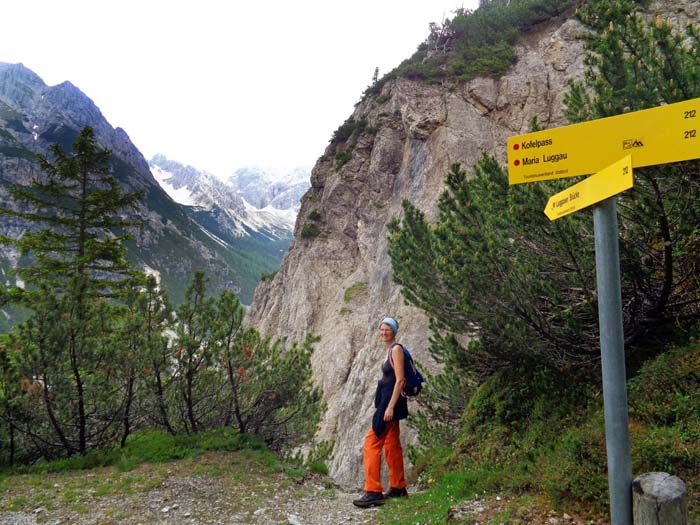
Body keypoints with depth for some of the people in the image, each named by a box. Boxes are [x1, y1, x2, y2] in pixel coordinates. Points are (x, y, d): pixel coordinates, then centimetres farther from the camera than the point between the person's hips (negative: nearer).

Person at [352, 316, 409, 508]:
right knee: (391, 444, 15)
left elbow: (400, 379, -19)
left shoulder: (396, 349, -13)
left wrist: (390, 406, -23)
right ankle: (398, 488, 26)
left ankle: (373, 492, -5)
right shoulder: (389, 350, 14)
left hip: (391, 400, -10)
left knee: (372, 442, -9)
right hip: (387, 400, 10)